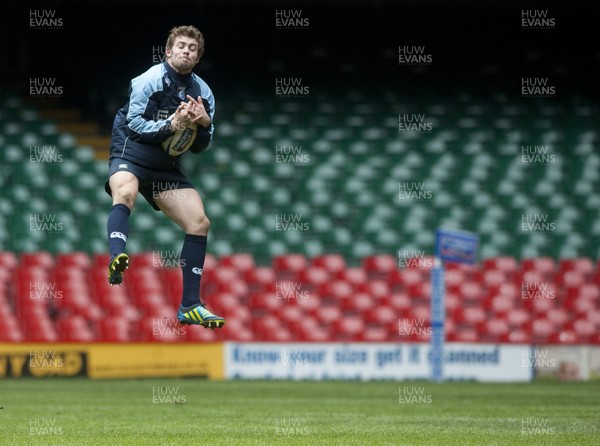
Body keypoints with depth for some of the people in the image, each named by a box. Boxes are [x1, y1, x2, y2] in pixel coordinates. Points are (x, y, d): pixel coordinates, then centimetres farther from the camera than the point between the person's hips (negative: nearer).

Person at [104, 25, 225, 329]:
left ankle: (190, 306, 6)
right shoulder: (150, 80, -9)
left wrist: (205, 124, -9)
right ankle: (117, 259, -63)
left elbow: (199, 147, 11)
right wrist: (172, 124, -24)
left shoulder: (202, 92, 8)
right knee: (125, 193, -39)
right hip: (131, 156, -6)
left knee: (199, 223, -2)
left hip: (165, 167, 6)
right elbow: (134, 124, -14)